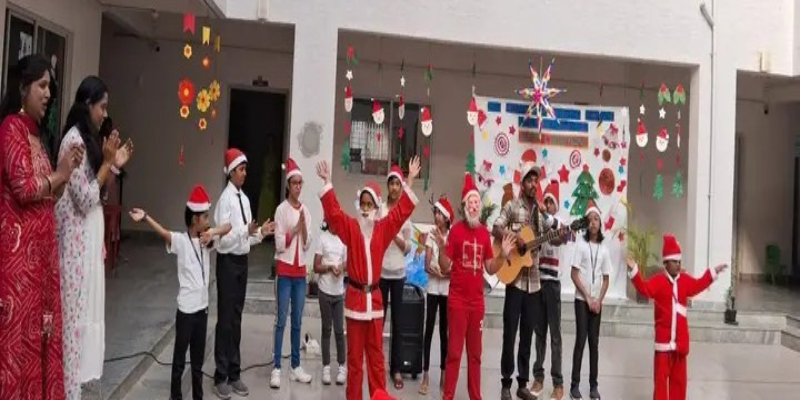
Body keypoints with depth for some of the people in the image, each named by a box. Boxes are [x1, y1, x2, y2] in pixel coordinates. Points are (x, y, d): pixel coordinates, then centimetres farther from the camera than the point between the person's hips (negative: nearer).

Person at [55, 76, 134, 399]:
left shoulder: (88, 138, 14)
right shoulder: (74, 139, -16)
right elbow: (84, 198, -19)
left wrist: (115, 165, 7)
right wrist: (107, 162, -15)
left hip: (89, 235, 9)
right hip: (77, 236, -9)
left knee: (85, 307, 14)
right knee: (74, 309, -1)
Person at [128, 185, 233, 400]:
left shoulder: (207, 241, 6)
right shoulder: (180, 240, -10)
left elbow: (228, 227, 1)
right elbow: (163, 232, -27)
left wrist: (213, 232, -19)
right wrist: (145, 217, -45)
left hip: (203, 307, 5)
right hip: (186, 308, -5)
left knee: (198, 359, 16)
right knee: (180, 358, 8)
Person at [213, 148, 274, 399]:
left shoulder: (245, 198, 10)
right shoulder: (225, 199, -14)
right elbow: (224, 238, -18)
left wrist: (261, 232, -2)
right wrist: (246, 231, -29)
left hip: (242, 260, 8)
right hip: (228, 261, -8)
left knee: (237, 318, 14)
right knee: (225, 319, 1)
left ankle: (234, 374, 25)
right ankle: (221, 377, 13)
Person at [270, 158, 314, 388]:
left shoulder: (305, 211, 8)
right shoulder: (281, 210, -7)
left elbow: (306, 245, 3)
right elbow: (280, 244, -12)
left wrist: (304, 228, -12)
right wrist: (294, 229, -17)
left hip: (301, 270, 5)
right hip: (285, 269, -5)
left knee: (297, 321, 10)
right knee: (282, 320, -3)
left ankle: (296, 366, 18)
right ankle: (276, 368, 4)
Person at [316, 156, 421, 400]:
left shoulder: (384, 229, 5)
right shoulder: (350, 227, 0)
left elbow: (403, 210, 3)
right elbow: (333, 211, -7)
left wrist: (410, 181, -1)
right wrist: (327, 182, -15)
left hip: (374, 297, 2)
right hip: (354, 296, -2)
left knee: (376, 354, 11)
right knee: (354, 355, 8)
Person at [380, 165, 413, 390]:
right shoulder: (380, 210, -2)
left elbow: (408, 248, 5)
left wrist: (397, 237, -12)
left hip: (398, 272, 1)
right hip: (381, 270, -1)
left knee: (397, 321, 6)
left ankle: (396, 368, 15)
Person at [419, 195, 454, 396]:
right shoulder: (431, 236, 4)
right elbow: (426, 265, -3)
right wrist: (437, 271, -20)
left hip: (448, 288, -1)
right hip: (433, 287, 1)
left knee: (444, 330, 7)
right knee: (429, 329, -1)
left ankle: (443, 375, 15)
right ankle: (425, 376, 3)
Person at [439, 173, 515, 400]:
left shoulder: (485, 233, 7)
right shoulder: (456, 230, -8)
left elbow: (490, 269, 12)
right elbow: (445, 268, -7)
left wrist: (504, 255, -2)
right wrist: (442, 249, -24)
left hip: (477, 301, 5)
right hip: (457, 300, -5)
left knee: (475, 353, 14)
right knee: (454, 351, 1)